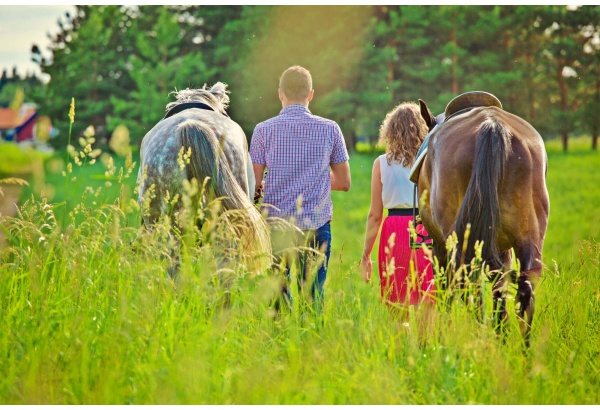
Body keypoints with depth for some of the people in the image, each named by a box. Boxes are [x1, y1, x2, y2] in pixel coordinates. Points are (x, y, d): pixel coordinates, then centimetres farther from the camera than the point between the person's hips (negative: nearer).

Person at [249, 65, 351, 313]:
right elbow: (344, 182, 8)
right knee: (313, 295, 4)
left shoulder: (263, 130, -1)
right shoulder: (330, 129, 1)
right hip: (316, 227, 0)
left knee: (276, 295, 6)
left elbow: (254, 185, -1)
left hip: (276, 227, 0)